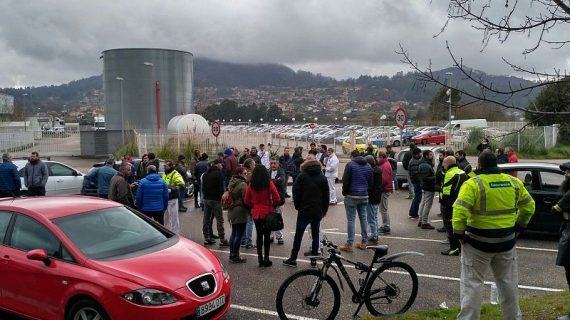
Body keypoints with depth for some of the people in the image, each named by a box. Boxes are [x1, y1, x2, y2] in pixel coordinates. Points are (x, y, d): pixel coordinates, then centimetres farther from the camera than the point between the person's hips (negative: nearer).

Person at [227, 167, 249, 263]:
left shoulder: (232, 182, 12)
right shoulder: (243, 184, -17)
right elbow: (246, 199, -17)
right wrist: (249, 210, -5)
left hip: (232, 211, 9)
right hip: (240, 212, -9)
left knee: (234, 233, 17)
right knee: (239, 234, -1)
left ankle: (232, 255, 24)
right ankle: (235, 256, 6)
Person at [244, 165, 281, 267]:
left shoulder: (251, 185, -4)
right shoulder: (269, 184, -11)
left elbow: (247, 201, 0)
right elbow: (277, 199, -11)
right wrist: (273, 206, 7)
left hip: (256, 213, 3)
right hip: (267, 213, -2)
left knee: (259, 235, 13)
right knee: (267, 236, 6)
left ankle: (260, 258, 17)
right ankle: (266, 259, 10)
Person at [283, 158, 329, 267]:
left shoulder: (302, 176, -2)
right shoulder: (322, 177, 5)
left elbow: (296, 192, -4)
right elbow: (326, 196, 7)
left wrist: (297, 206, 7)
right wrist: (324, 210, 14)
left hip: (304, 210, -3)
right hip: (318, 211, 3)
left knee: (298, 235, 1)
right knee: (315, 234, 12)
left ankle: (293, 259, 4)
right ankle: (314, 254, 13)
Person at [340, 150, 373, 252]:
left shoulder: (350, 164, -8)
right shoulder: (368, 166, 11)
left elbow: (345, 181, -11)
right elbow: (370, 182, 12)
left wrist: (344, 192, 2)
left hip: (352, 196, -5)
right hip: (364, 196, 6)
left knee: (351, 219, -2)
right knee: (363, 218, 13)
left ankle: (349, 244, 0)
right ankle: (364, 242, 19)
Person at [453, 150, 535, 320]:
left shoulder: (473, 184, -15)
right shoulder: (514, 182, 2)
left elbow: (460, 211, -24)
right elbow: (529, 206, 13)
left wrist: (459, 234, -11)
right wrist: (519, 226, 22)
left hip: (478, 242, -5)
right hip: (507, 242, 5)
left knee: (472, 283, 4)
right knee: (508, 282, 22)